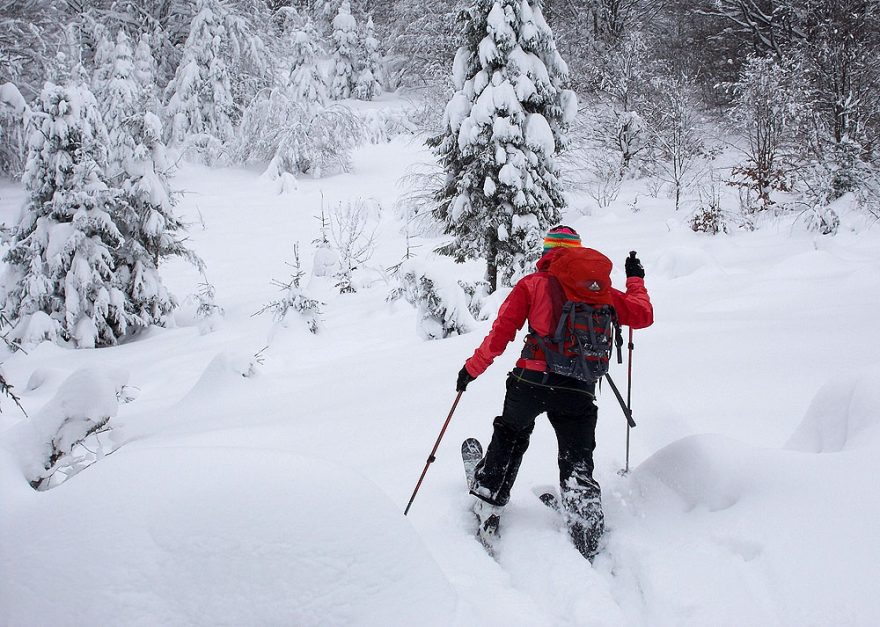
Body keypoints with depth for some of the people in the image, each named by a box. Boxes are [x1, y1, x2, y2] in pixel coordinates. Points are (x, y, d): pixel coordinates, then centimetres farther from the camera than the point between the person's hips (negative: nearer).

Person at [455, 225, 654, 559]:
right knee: (577, 462, 12)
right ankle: (587, 544, -3)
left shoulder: (532, 284, 4)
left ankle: (484, 518, 27)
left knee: (508, 439, 23)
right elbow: (643, 316, 17)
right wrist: (636, 280, 33)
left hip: (532, 380, -1)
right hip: (579, 390, 1)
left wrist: (472, 368, 11)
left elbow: (500, 335, -1)